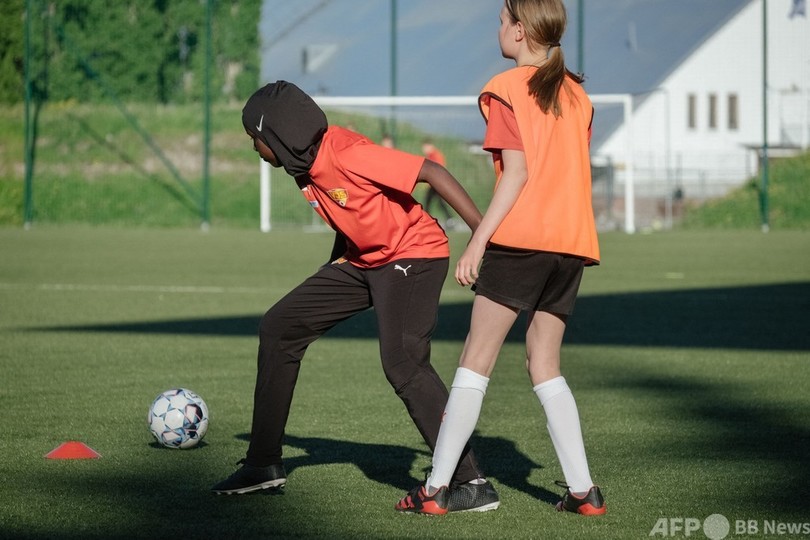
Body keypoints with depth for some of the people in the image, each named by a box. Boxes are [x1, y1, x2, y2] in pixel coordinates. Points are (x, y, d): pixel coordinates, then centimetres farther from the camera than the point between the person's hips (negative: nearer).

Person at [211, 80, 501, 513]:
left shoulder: (346, 154, -27)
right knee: (278, 328, 10)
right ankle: (264, 464, 19)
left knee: (402, 362, -26)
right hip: (362, 259, 10)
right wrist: (333, 271, 22)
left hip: (413, 255, -10)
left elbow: (432, 172, -28)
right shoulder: (305, 163, 0)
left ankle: (471, 484, -23)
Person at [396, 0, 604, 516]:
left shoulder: (506, 90, -2)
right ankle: (583, 489, 2)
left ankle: (437, 487, -3)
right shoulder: (577, 95, 16)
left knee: (476, 360, -2)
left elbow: (517, 172, -11)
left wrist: (478, 240, -12)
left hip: (520, 240, -6)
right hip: (572, 242, 6)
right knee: (545, 366, 11)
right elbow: (577, 175, 14)